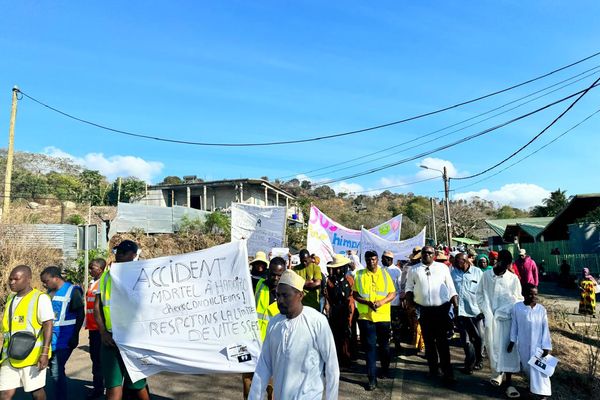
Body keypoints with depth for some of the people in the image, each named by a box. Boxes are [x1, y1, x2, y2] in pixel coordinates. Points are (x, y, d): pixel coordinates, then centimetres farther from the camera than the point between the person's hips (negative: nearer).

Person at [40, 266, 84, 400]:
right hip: (50, 338, 7)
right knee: (54, 370, 15)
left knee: (56, 371, -8)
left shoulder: (72, 291, -8)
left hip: (63, 339, -7)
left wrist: (75, 336, -13)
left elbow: (80, 315, -9)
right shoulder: (49, 292, 13)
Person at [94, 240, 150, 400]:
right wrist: (103, 332, -4)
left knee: (137, 384, 10)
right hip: (111, 338, 2)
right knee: (113, 386, -1)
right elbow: (97, 306, 8)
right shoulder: (106, 276, 7)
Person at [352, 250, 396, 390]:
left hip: (383, 316, 1)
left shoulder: (385, 273, 2)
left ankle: (385, 369, 38)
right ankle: (372, 378, 6)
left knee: (384, 345, 16)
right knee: (369, 347, 0)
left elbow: (392, 293, 1)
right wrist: (367, 302, -16)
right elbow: (355, 294, 0)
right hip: (366, 316, -1)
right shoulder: (360, 274, 1)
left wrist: (381, 302, -16)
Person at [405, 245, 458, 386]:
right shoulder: (414, 270, 7)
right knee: (429, 341, 11)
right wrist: (410, 301, -8)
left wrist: (456, 305, 2)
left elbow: (451, 287, 7)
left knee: (442, 341, -1)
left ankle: (447, 372, 4)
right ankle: (433, 369, 23)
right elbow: (409, 288, 8)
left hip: (442, 308, -2)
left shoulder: (442, 267, 5)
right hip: (424, 310, 2)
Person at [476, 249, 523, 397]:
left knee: (508, 349, -3)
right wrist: (486, 311, -4)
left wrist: (509, 312, -7)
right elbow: (480, 294, 6)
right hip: (490, 318, 1)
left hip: (507, 319, -1)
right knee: (493, 347, 8)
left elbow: (519, 299, 6)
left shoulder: (513, 278, -2)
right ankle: (496, 374, 27)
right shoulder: (486, 275, -1)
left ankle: (508, 382, 2)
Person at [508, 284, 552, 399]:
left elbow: (545, 329, -4)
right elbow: (514, 325, -1)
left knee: (538, 368, -3)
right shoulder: (517, 307, -9)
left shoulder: (541, 309, -9)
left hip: (537, 344, -1)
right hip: (523, 345, 2)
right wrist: (512, 341, 3)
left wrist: (546, 346, -6)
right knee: (527, 367, 17)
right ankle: (532, 384, 41)